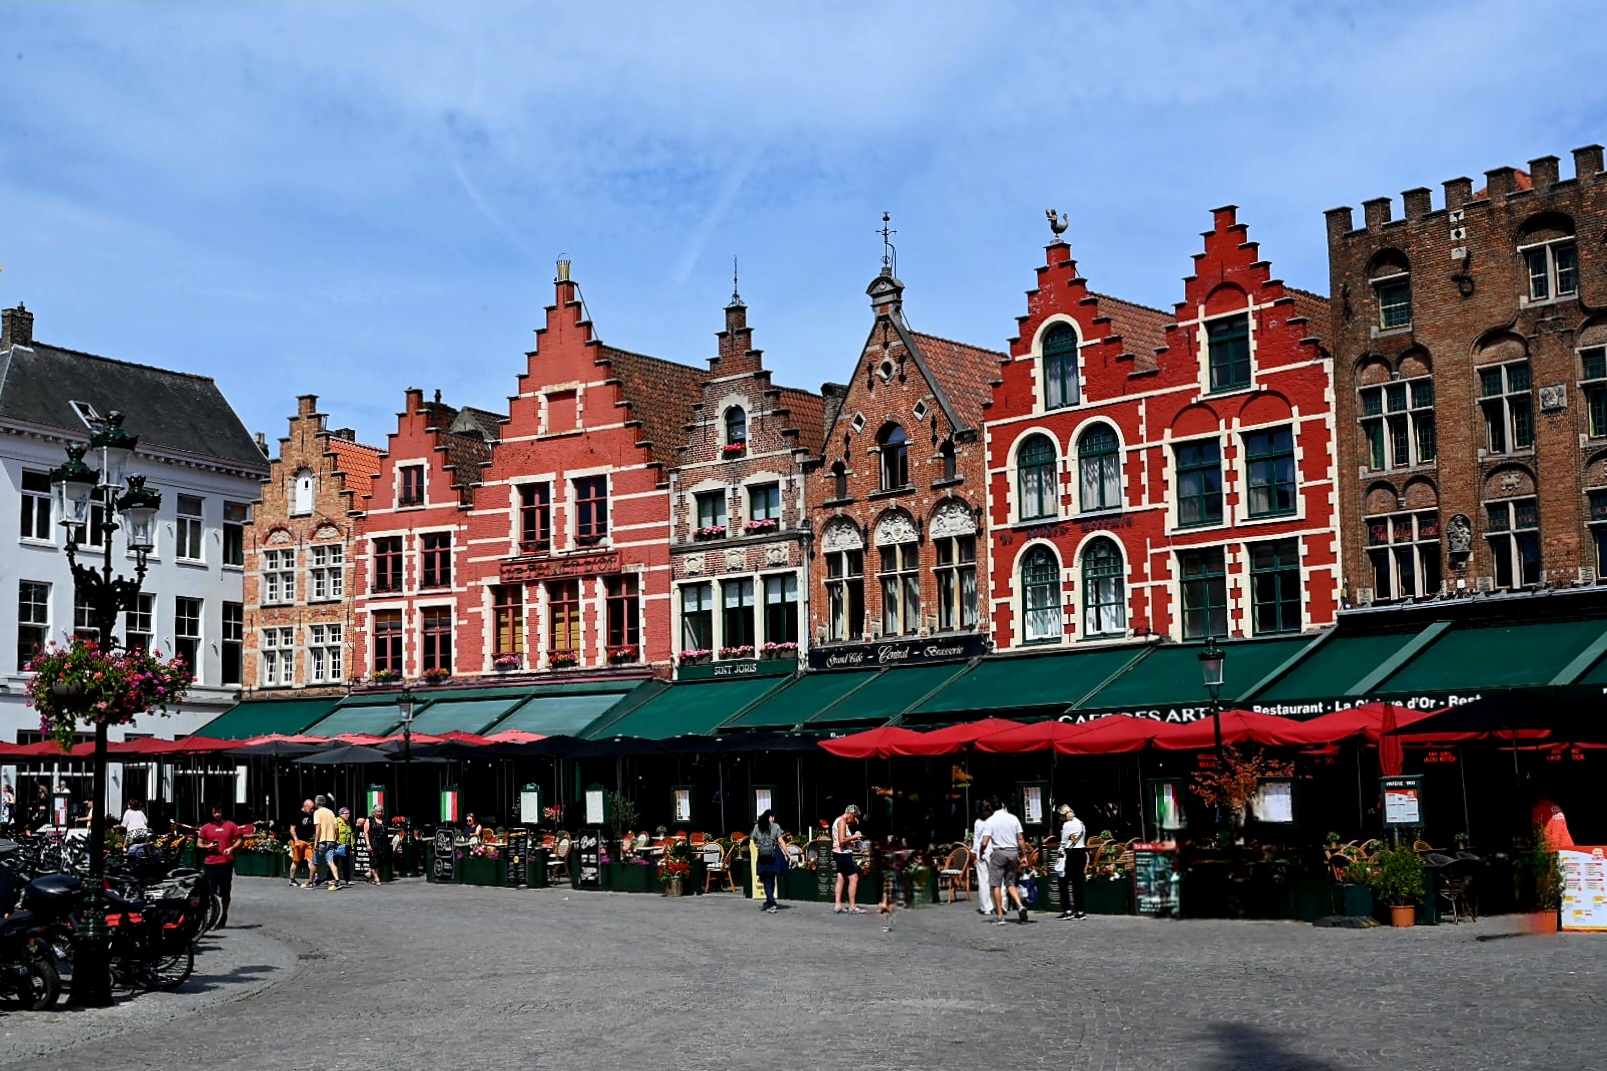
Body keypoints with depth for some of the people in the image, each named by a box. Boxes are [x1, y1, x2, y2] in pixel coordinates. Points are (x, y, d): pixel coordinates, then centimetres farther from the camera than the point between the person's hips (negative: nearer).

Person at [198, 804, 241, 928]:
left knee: (225, 892, 9)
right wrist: (207, 846, -8)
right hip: (210, 863, 0)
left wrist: (232, 848, -10)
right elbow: (199, 843, 12)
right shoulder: (206, 827, 8)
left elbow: (238, 840, 9)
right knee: (211, 891, -4)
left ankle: (224, 916, 23)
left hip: (226, 862, 0)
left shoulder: (231, 826, 6)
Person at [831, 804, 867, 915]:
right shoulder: (842, 822, -16)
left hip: (839, 854, 11)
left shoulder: (839, 820, 16)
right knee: (854, 878, -9)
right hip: (843, 854, -11)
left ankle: (838, 906, 12)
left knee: (841, 879, 11)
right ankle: (852, 907, -9)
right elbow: (842, 840, -24)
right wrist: (853, 837, -14)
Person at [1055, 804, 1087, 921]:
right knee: (1078, 883, 9)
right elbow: (1084, 840, 14)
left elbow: (1064, 843, -8)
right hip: (1082, 852, 7)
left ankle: (1067, 910, -6)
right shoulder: (1080, 823, 12)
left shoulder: (1067, 824, -10)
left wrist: (1060, 856, 2)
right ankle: (1079, 911, 8)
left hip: (1071, 854, -7)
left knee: (1063, 883, 0)